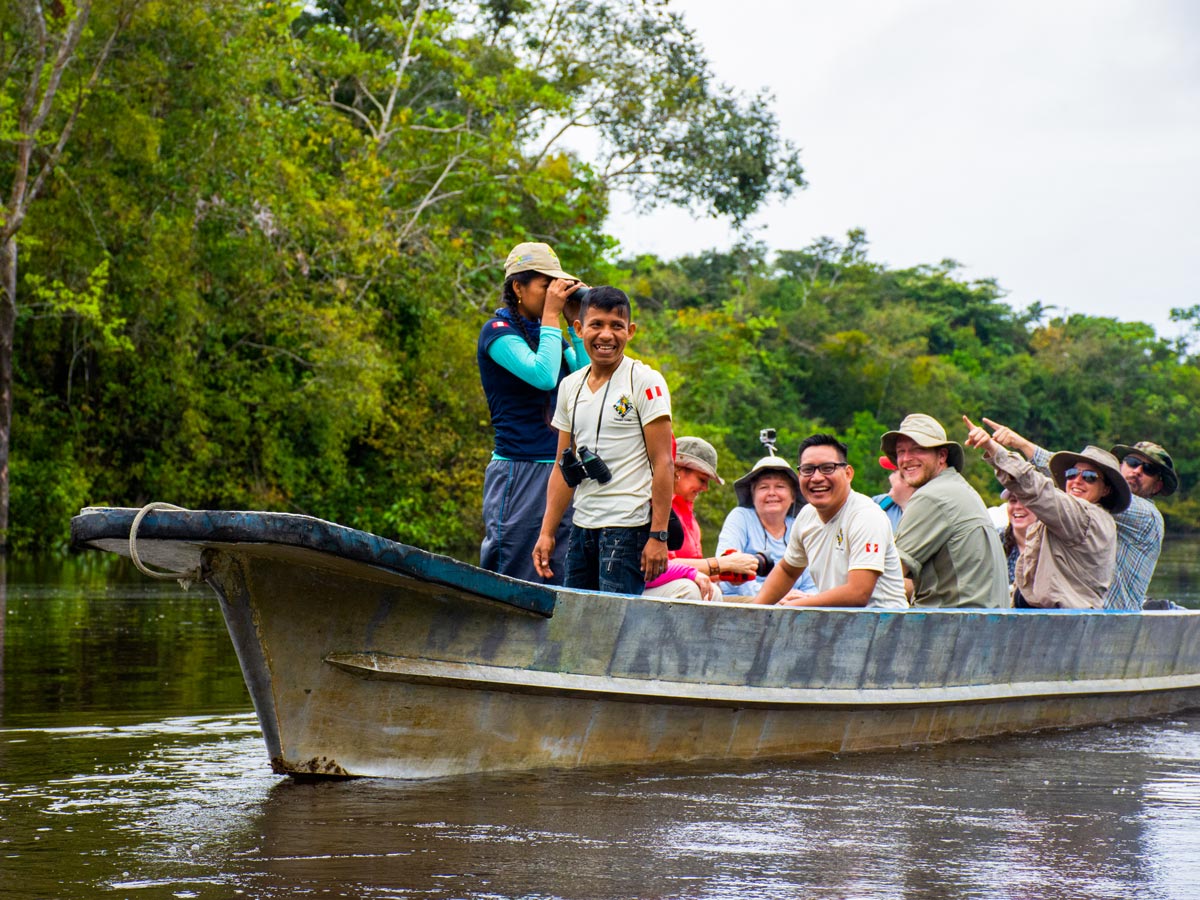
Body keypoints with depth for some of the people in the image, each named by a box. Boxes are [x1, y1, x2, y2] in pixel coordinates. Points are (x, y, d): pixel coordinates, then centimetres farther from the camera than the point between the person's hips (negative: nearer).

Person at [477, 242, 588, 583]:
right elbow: (543, 375, -20)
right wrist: (551, 316, -12)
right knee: (513, 579, -6)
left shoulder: (549, 334, 16)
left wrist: (576, 323, 4)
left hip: (562, 473, 7)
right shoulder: (498, 331, -5)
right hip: (519, 473, -7)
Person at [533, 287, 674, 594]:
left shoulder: (645, 382, -5)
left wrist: (658, 535, -14)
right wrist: (547, 533, 12)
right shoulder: (570, 386, 14)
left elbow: (662, 462, -8)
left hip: (628, 526, -6)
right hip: (582, 527, 6)